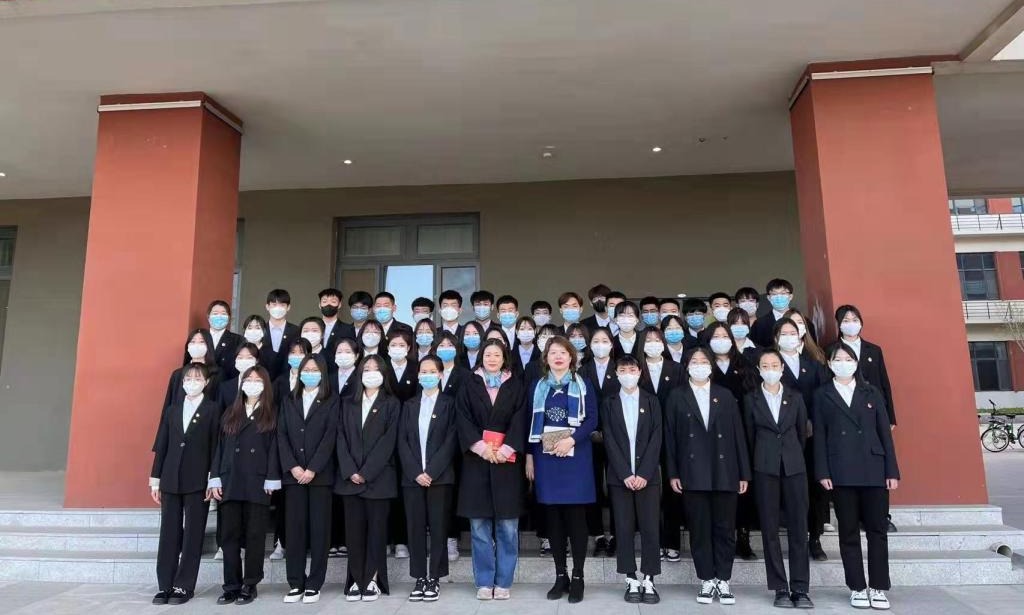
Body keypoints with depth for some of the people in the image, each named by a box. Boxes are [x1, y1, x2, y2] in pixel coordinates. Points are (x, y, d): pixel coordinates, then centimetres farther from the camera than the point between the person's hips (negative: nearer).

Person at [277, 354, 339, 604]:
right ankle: (295, 583, 12)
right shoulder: (289, 400, 13)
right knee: (294, 528, 4)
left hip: (320, 474, -3)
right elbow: (282, 435, 5)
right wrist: (292, 467, -8)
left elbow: (330, 436, -6)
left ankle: (314, 584, 8)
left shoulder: (331, 401, 3)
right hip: (293, 473, 3)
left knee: (319, 529, 0)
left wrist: (312, 469, -14)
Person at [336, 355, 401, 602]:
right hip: (350, 477, 3)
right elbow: (341, 438, 5)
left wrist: (366, 472, -13)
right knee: (354, 529, 4)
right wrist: (350, 471, -8)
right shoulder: (348, 404, 14)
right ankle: (356, 580, 12)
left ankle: (372, 580, 10)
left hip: (378, 478, -3)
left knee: (376, 529, 2)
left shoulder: (391, 404, 3)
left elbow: (388, 441, -6)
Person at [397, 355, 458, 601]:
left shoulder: (449, 403, 2)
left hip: (440, 476, -3)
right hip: (412, 477, 3)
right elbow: (402, 442, 5)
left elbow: (451, 441, -6)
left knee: (438, 527, 2)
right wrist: (416, 473, -8)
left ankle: (435, 578, 12)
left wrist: (431, 472, -13)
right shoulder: (409, 406, 12)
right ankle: (420, 578, 15)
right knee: (415, 528, 5)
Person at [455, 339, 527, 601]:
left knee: (507, 526, 2)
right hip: (476, 461, 0)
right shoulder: (469, 387, 8)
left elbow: (520, 421, -1)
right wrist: (481, 446, -14)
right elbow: (462, 420, -1)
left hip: (507, 461, 0)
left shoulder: (516, 387, 7)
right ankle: (484, 582, 15)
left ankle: (503, 582, 14)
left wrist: (505, 450, -14)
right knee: (480, 526, 3)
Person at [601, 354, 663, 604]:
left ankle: (648, 581, 10)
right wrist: (625, 474, -10)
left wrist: (644, 474, -10)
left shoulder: (652, 401, 6)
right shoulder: (609, 403, 5)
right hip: (620, 476, 0)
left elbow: (656, 439, -1)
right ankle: (632, 581, 12)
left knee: (650, 528, 0)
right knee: (624, 529, 3)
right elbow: (609, 440, -2)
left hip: (648, 475, 0)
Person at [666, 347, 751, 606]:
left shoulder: (725, 395, 9)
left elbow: (738, 434, 6)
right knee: (699, 529, 5)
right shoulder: (677, 397, 5)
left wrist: (744, 473, 2)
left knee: (725, 528, 5)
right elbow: (670, 437, 2)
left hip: (724, 473, 1)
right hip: (693, 474, -1)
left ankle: (723, 581, 16)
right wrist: (673, 473, -4)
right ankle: (706, 581, 15)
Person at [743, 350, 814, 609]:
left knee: (798, 528, 0)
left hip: (794, 468, 1)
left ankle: (800, 589, 7)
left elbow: (802, 433, 14)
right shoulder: (751, 399, 5)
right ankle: (781, 589, 9)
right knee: (770, 530, 2)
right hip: (765, 469, -1)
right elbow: (750, 436, 10)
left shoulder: (796, 398, 9)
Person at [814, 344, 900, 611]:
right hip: (841, 473, -1)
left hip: (874, 470, 1)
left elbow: (885, 433, 8)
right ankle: (857, 588, 14)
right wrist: (823, 473, -5)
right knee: (848, 533, 5)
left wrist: (892, 471, 1)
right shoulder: (822, 395, 7)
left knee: (877, 530, 3)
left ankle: (878, 588, 14)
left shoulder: (871, 393, 11)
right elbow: (819, 436, 2)